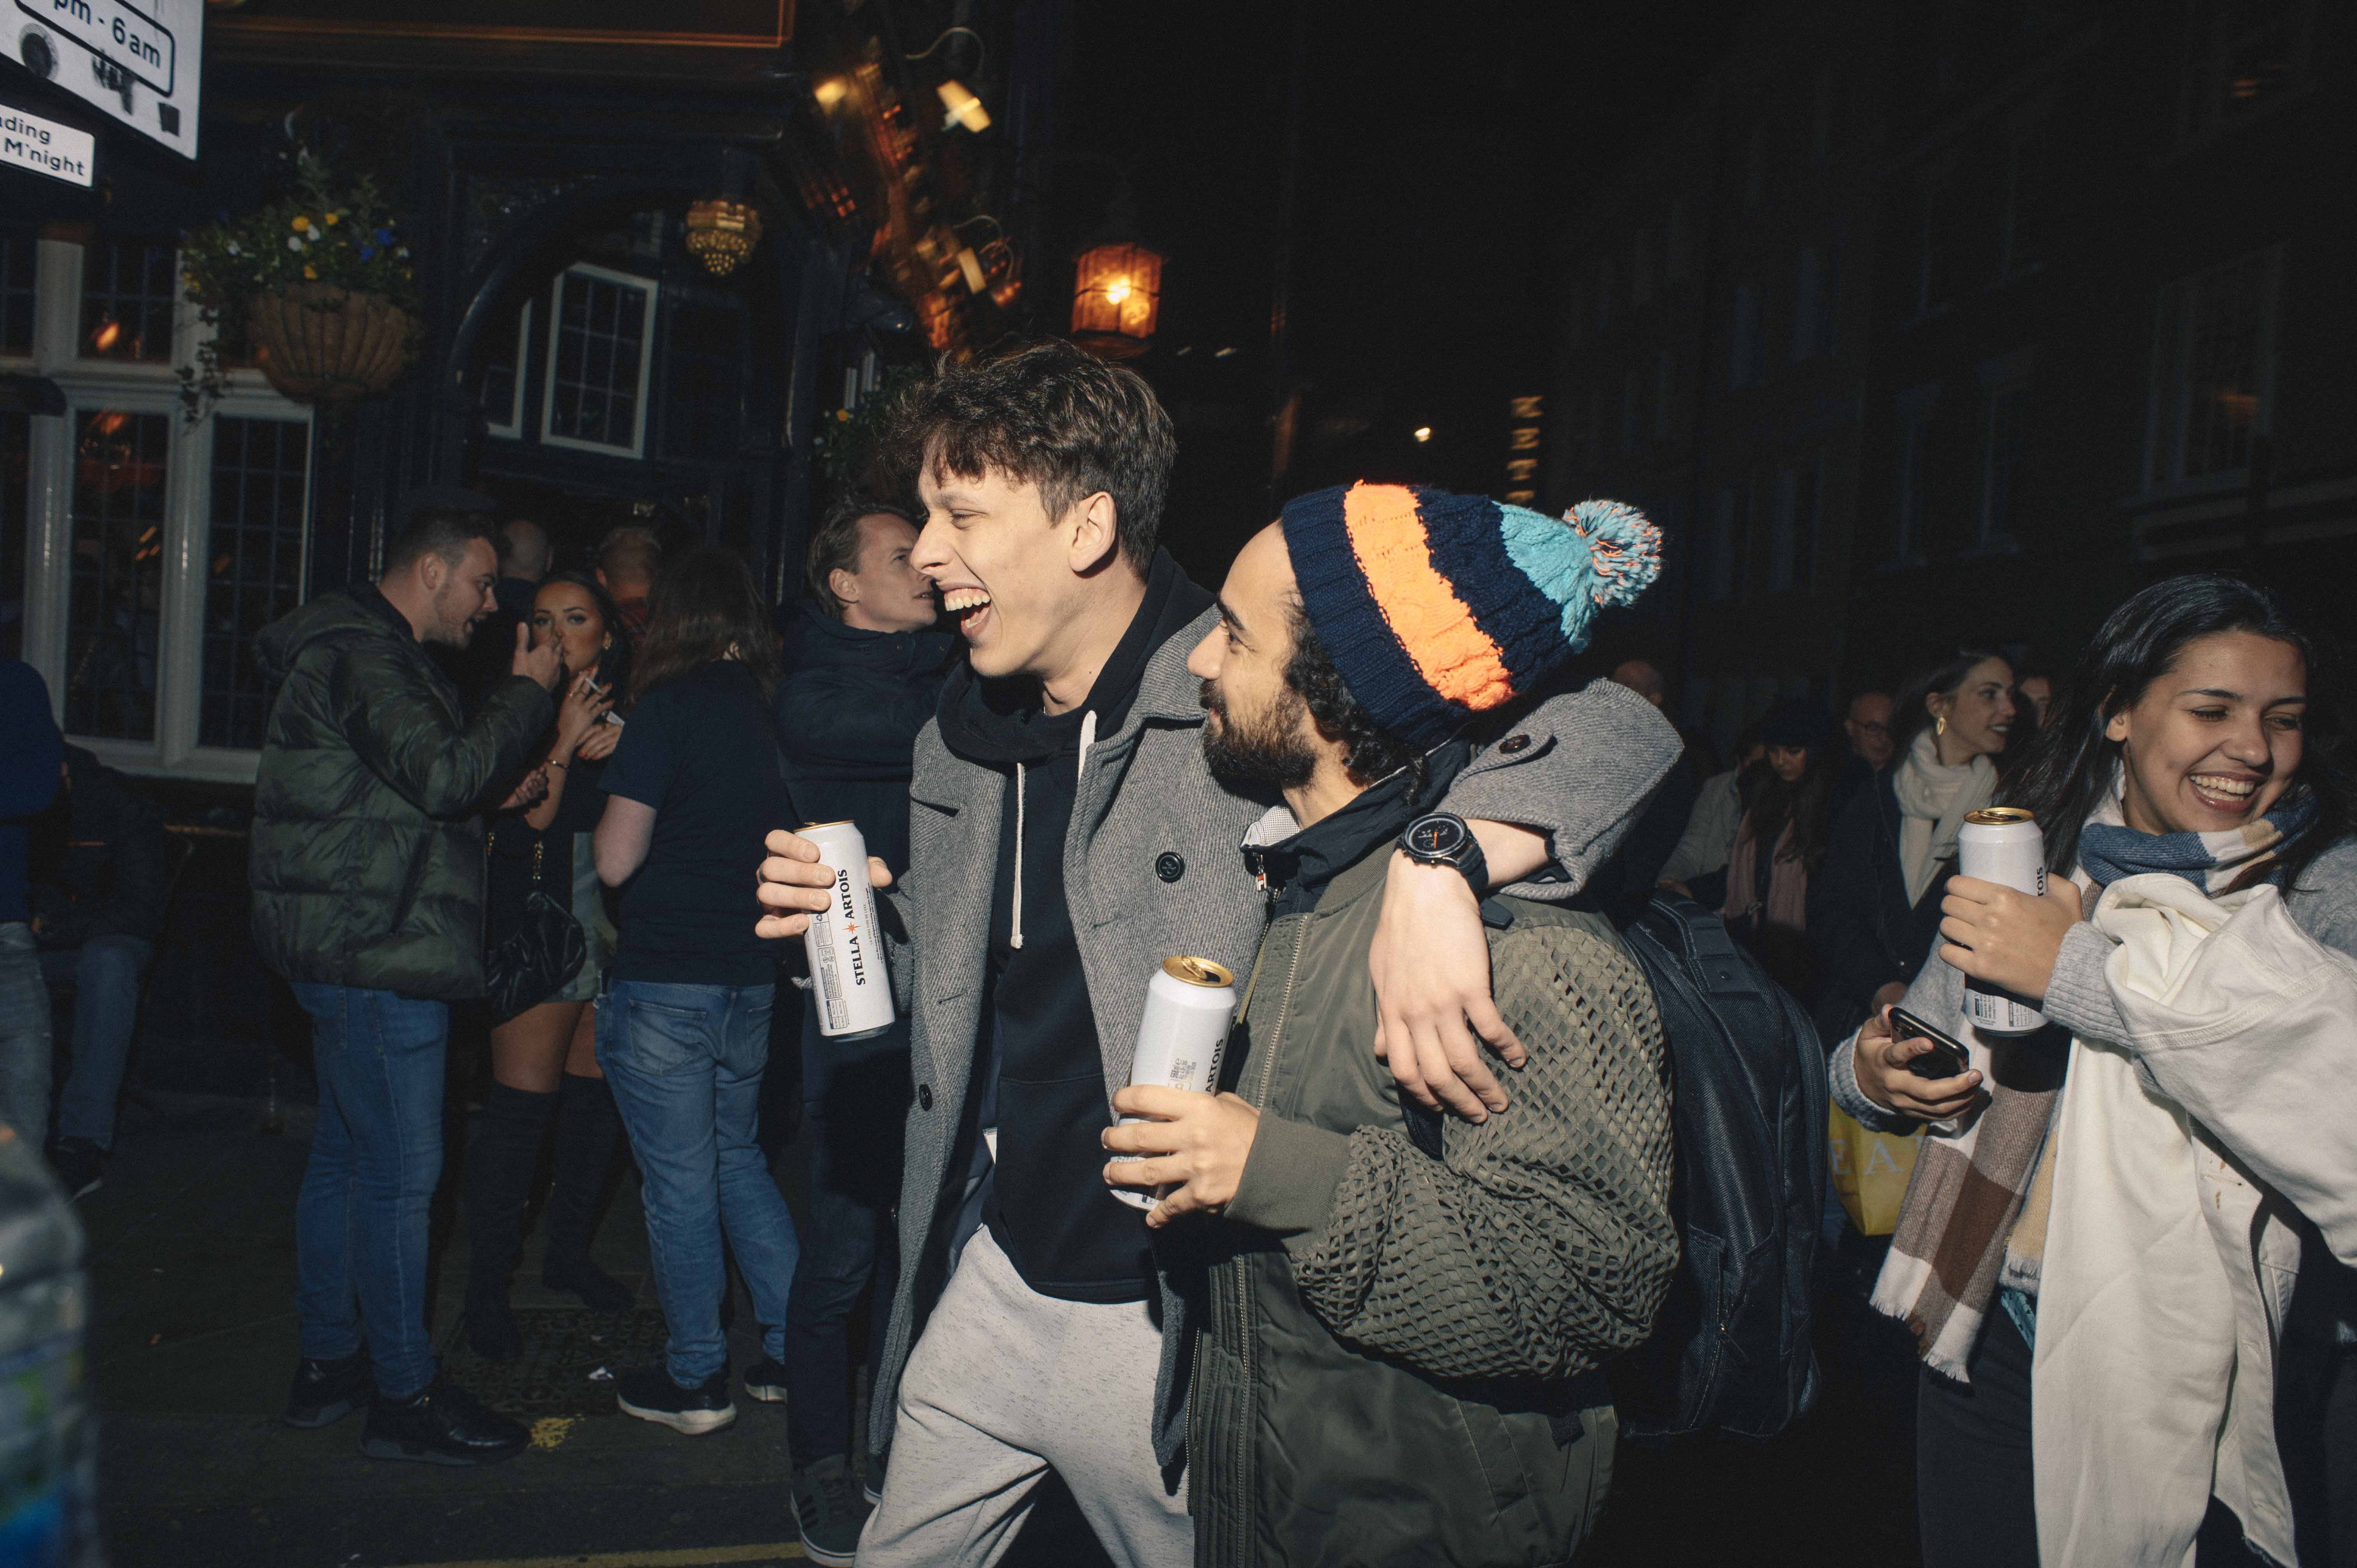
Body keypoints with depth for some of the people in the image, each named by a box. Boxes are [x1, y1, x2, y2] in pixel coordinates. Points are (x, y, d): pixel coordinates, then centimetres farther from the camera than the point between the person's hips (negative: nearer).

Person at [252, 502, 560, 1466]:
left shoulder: (365, 654, 20)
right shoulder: (364, 658, -14)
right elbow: (445, 775, -25)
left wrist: (491, 793, 11)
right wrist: (528, 694, -13)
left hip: (353, 954, 11)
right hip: (380, 956, -11)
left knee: (345, 1156, 16)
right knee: (400, 1172, -5)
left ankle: (328, 1364, 27)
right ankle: (405, 1396, 4)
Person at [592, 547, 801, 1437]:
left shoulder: (669, 706, -13)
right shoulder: (776, 711, 3)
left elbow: (616, 861, -13)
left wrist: (616, 792, 4)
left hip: (664, 985, -6)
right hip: (754, 977, 6)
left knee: (680, 1183, 6)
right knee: (738, 1160, 21)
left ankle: (694, 1380, 19)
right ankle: (793, 1348, 23)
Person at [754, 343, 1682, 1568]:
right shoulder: (961, 742, 3)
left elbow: (1615, 728, -26)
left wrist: (1432, 866, -43)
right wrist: (868, 920, -3)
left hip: (1167, 1327, -6)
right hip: (992, 1279, 6)